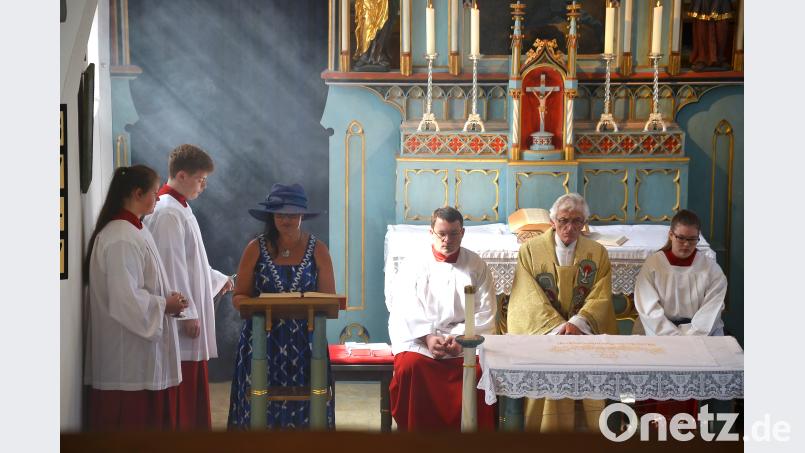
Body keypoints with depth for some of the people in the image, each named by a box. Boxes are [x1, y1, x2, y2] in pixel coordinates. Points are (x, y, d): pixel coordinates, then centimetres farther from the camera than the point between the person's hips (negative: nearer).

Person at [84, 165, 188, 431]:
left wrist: (167, 301, 5)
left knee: (149, 419, 14)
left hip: (140, 352, 10)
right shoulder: (121, 239, -19)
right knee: (133, 418, -2)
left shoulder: (134, 232, 12)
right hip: (129, 357, -10)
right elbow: (125, 299, -24)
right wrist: (165, 305, -10)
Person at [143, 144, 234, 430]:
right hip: (181, 320, -10)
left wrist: (219, 279, 29)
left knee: (195, 384, 15)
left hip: (192, 310, 10)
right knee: (182, 391, -5)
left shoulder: (181, 209, 15)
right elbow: (171, 267, -21)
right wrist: (188, 313, -20)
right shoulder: (168, 213, -17)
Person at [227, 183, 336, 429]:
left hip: (303, 344, 0)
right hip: (262, 343, 0)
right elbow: (238, 297, 4)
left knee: (303, 411, -3)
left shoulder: (317, 249, 4)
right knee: (260, 411, -3)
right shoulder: (256, 249, 3)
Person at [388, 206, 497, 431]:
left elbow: (485, 314, 5)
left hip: (466, 338, 0)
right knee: (409, 366, -31)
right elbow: (405, 311, 1)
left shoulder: (476, 266, 12)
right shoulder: (414, 266, 12)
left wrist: (461, 338, -13)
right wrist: (428, 338, -16)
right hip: (419, 339, 0)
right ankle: (414, 429, -16)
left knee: (482, 368, -31)